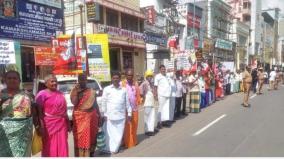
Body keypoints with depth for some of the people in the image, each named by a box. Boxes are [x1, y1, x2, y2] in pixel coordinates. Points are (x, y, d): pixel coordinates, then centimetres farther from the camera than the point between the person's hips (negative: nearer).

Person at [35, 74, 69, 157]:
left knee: (62, 147, 10)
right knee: (49, 148, 5)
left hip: (62, 124, 5)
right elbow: (39, 112, -11)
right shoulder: (42, 94, -6)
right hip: (49, 124, -5)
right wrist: (41, 126, -18)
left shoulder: (60, 94, 11)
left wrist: (68, 123, 15)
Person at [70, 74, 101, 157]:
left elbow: (95, 104, 13)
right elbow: (74, 103, -11)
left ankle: (90, 153, 22)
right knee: (79, 136, -3)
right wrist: (76, 92, -17)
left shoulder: (92, 91, 8)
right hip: (79, 116, -2)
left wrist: (99, 115, 12)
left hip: (91, 116, 2)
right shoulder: (74, 91, 2)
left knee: (91, 135, 7)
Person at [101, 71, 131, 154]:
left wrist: (129, 113, 8)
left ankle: (114, 148, 20)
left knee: (119, 133, 7)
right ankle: (108, 148, 17)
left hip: (121, 115, 2)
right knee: (109, 133, 3)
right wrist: (104, 114, -2)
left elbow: (127, 102, 10)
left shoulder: (124, 90, 8)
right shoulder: (107, 89, 2)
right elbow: (103, 102, 2)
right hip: (109, 116, -2)